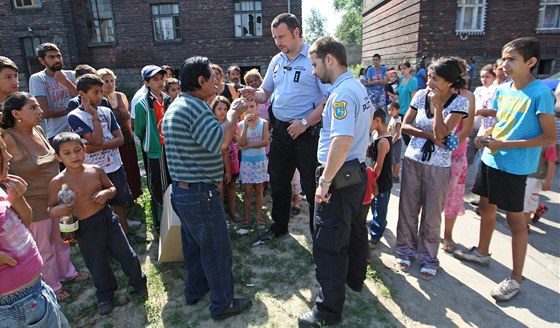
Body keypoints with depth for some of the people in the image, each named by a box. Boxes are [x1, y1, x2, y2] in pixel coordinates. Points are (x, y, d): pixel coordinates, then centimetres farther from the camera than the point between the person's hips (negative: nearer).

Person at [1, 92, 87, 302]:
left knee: (61, 239, 24)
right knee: (43, 249, 14)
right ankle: (52, 286, 35)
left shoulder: (38, 130, -2)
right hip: (35, 205, -6)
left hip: (56, 199, 6)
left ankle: (67, 272, 46)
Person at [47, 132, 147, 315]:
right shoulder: (58, 182, -10)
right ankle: (105, 296, 41)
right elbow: (50, 208, -2)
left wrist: (107, 193, -12)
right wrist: (58, 211, -24)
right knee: (97, 265, 14)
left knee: (126, 254, 11)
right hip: (85, 228, -2)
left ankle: (139, 283, 38)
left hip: (107, 218, 2)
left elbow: (112, 188, 11)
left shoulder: (96, 170, -3)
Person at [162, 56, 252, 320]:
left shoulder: (174, 107, 14)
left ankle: (195, 290, 41)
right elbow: (219, 142, -29)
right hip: (201, 193, -10)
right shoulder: (195, 106, -19)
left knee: (194, 244, 23)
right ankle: (223, 304, 20)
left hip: (181, 190, 10)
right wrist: (233, 114, -15)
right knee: (217, 249, 4)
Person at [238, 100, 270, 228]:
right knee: (248, 191, 6)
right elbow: (241, 144, -13)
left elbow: (266, 141, -15)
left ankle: (259, 216, 18)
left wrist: (248, 145, -16)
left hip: (260, 160, 0)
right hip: (246, 161, 0)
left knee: (259, 190, 8)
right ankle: (246, 217, 16)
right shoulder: (241, 124, -2)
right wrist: (246, 126, -21)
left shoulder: (264, 123, -4)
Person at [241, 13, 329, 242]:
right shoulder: (276, 61, 10)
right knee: (278, 182, 17)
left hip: (308, 131, -7)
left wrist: (305, 122, -21)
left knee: (312, 186, 5)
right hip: (280, 129, 7)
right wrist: (255, 95, -5)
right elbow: (266, 92, 18)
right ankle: (279, 226, 37)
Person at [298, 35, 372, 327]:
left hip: (340, 176, -10)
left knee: (327, 243, -2)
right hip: (357, 171, 11)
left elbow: (342, 140, -30)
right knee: (354, 228, 24)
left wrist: (325, 181, -25)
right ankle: (354, 279, 45)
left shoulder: (342, 92, -19)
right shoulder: (358, 87, 12)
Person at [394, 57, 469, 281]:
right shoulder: (421, 95, 0)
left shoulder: (459, 102, -8)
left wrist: (437, 105, -20)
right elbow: (404, 126, 0)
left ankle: (428, 257, 25)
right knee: (408, 209, 10)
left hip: (438, 166, -2)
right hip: (412, 160, 3)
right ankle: (405, 250, 28)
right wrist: (429, 135, -12)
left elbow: (441, 133, -18)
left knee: (431, 215, 7)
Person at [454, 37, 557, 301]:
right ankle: (482, 252, 40)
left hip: (514, 167, -7)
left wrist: (504, 144, -21)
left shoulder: (541, 93, -15)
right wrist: (485, 138, -3)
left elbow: (550, 138, -15)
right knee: (486, 207, 19)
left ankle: (516, 278, 19)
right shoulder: (502, 90, 5)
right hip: (490, 159, 7)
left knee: (515, 220, 3)